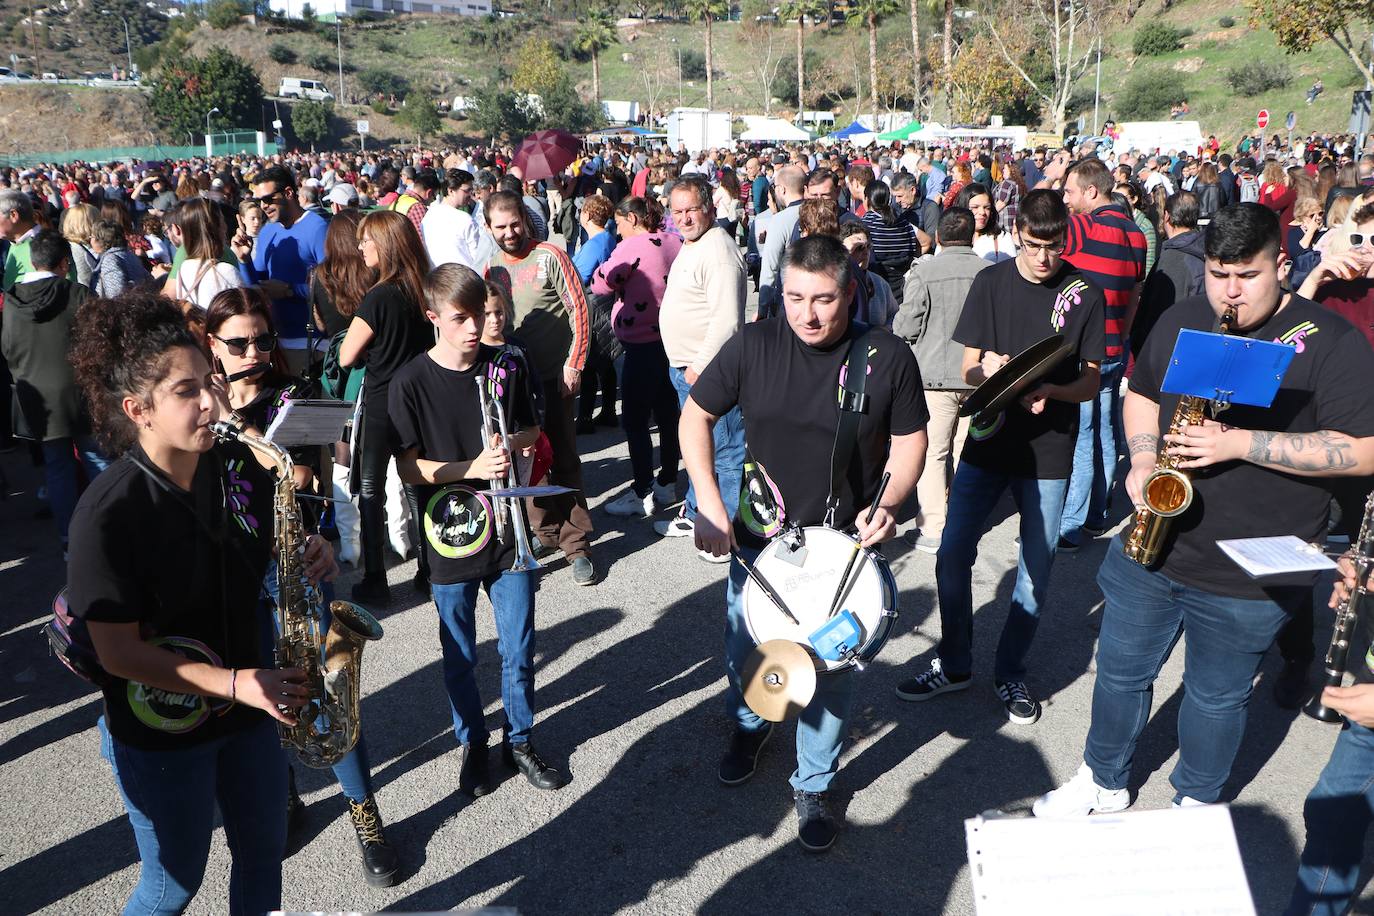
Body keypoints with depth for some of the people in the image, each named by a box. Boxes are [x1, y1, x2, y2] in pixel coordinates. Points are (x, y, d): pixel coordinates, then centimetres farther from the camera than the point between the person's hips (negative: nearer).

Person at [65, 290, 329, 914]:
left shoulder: (241, 473, -7)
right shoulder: (108, 512, -23)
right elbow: (118, 652, -19)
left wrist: (311, 558, -14)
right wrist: (234, 683, -26)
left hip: (251, 703, 5)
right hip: (161, 729, -5)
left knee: (263, 852, 21)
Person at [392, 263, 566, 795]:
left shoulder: (506, 366, -1)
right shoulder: (411, 383, -9)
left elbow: (533, 431, 11)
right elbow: (408, 469, -10)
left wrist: (511, 444, -11)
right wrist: (472, 467, -22)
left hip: (509, 532, 2)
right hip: (451, 539, -2)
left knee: (519, 651, 12)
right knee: (460, 657, 14)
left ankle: (519, 739, 33)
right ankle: (472, 743, 35)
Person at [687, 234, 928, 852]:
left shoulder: (888, 359, -13)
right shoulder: (753, 347, -12)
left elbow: (909, 440, -1)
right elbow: (695, 416, -2)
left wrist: (887, 505, -19)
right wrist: (709, 504, -10)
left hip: (845, 548, -1)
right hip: (758, 541, 2)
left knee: (831, 675, 10)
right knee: (745, 657, 20)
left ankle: (813, 785, 35)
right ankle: (749, 724, 54)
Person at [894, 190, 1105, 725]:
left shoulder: (1085, 294, -4)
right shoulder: (991, 283, 0)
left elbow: (1092, 382, -3)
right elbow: (968, 370, 0)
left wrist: (1051, 391, -24)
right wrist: (986, 369, -23)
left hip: (1049, 450, -1)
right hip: (989, 438, 1)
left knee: (1036, 569, 7)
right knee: (952, 555, 2)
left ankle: (1011, 671, 27)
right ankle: (955, 664, 22)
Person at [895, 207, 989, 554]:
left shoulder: (924, 271, -12)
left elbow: (906, 327, -11)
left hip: (936, 375, -3)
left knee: (933, 452, 4)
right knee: (967, 451, 14)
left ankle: (932, 529, 5)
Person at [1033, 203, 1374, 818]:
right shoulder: (1181, 321, 3)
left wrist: (1240, 443, -26)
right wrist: (1143, 461, -4)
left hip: (1248, 576, -4)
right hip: (1152, 542, 4)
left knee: (1217, 695, 15)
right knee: (1121, 670, 15)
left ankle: (1196, 802, 39)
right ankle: (1104, 782, 38)